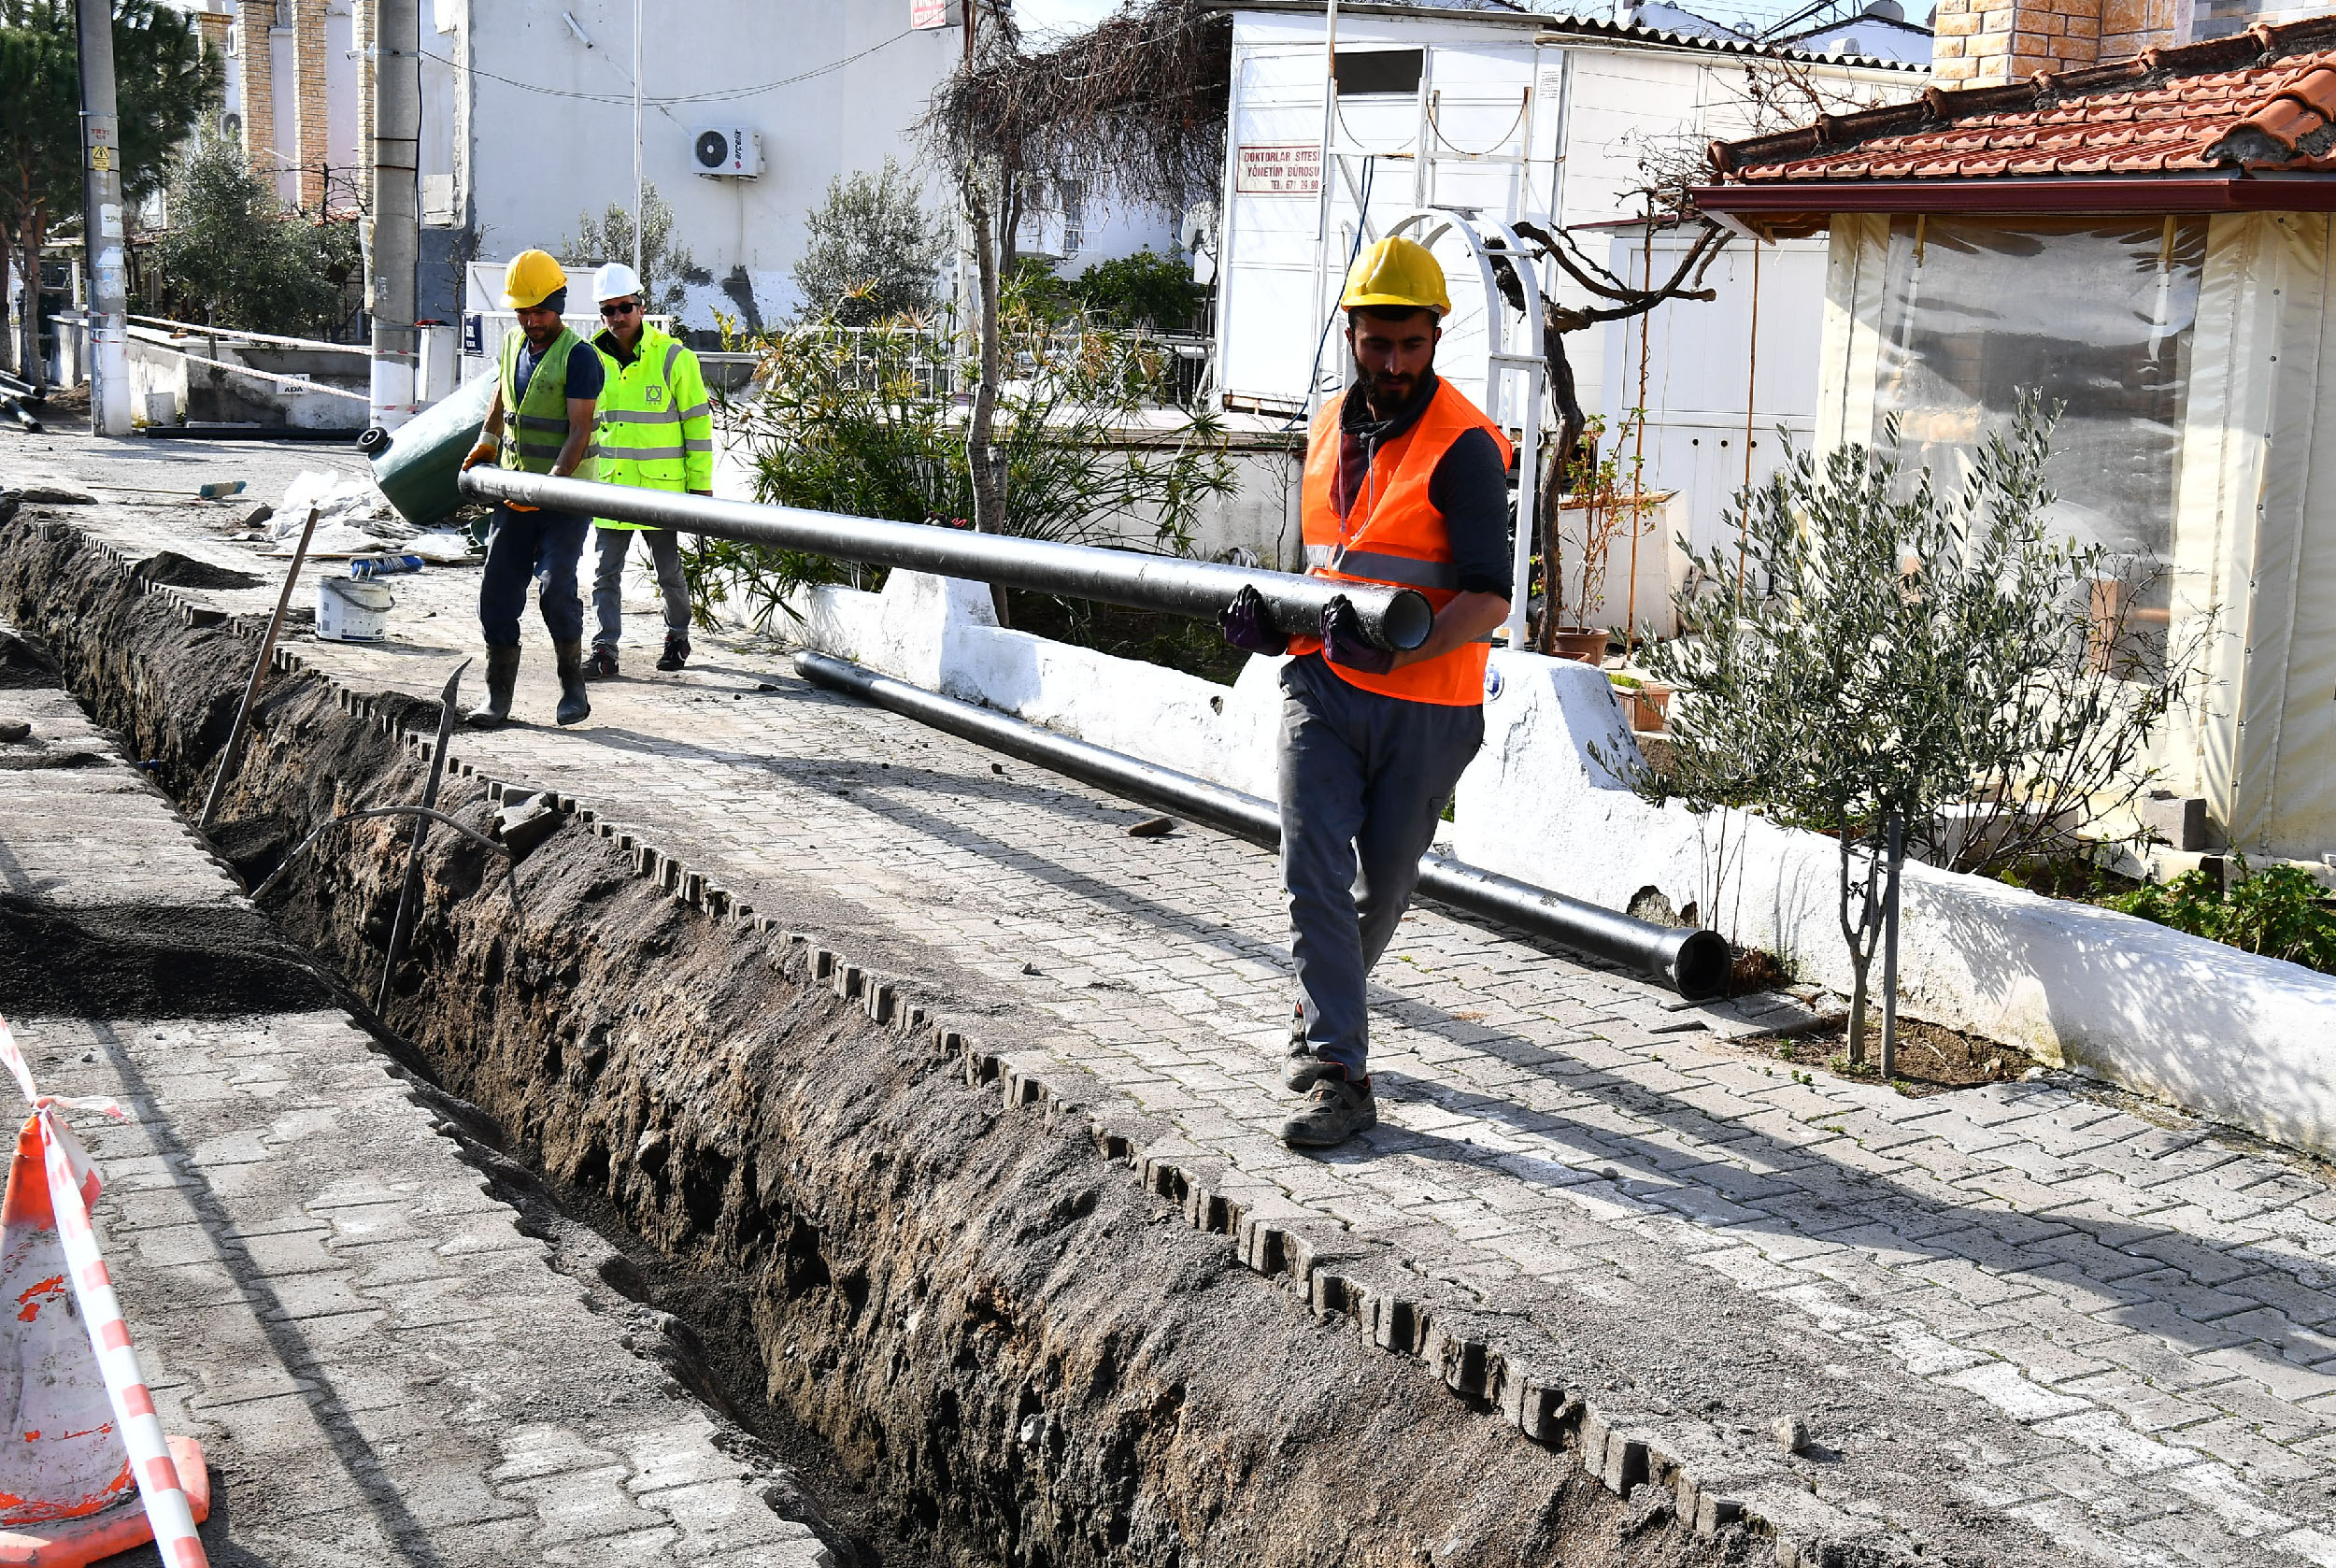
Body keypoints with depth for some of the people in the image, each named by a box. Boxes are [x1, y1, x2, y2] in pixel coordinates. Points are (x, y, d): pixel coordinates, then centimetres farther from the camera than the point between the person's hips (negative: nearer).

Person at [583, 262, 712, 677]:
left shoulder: (673, 357, -6)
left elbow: (698, 422, -3)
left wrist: (701, 484, -5)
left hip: (661, 486, -3)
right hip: (609, 486, 3)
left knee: (669, 570, 9)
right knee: (607, 573, 1)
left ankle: (678, 636, 29)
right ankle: (605, 651, 4)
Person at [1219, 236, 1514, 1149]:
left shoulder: (1461, 447, -12)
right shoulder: (1329, 429, 10)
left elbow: (1489, 598, -19)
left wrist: (1397, 647, -34)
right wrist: (1275, 619, 4)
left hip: (1424, 708, -4)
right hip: (1322, 689, 4)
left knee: (1383, 884, 12)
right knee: (1314, 873, -10)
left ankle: (1325, 1013, 39)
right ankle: (1338, 1072, -6)